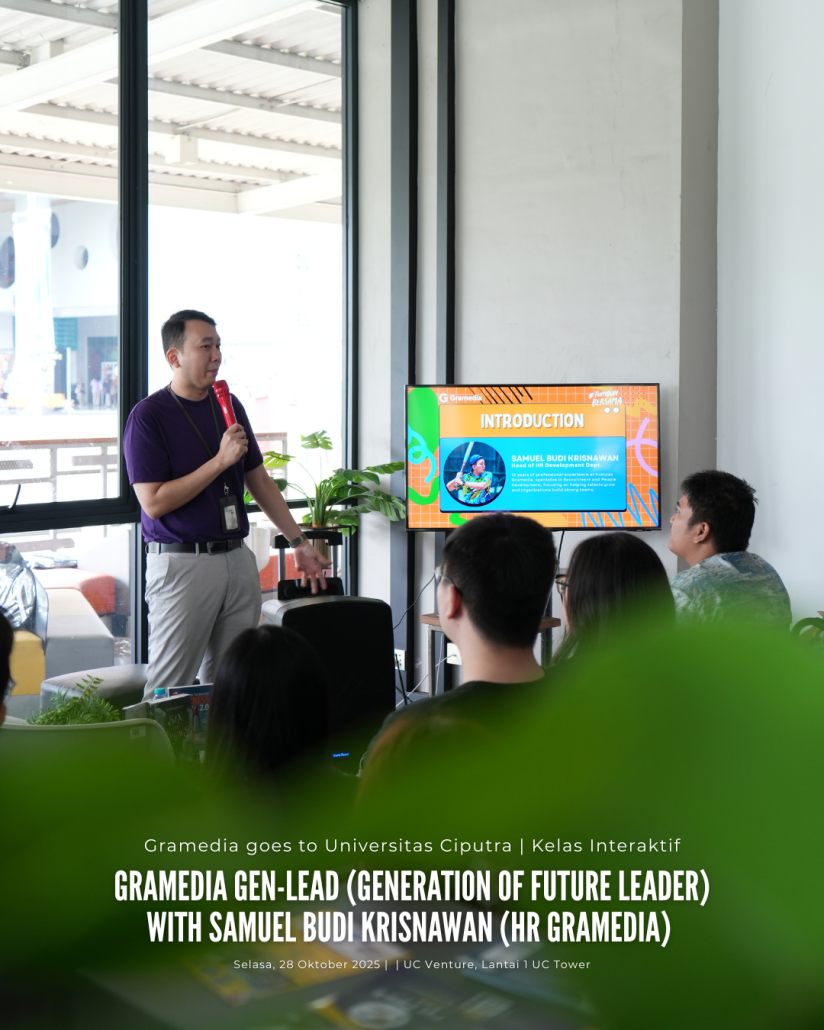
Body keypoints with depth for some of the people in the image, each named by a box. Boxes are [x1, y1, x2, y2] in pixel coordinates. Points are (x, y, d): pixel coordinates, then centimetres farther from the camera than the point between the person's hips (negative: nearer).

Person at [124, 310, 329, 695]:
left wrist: (299, 541, 16)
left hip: (238, 559, 6)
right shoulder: (148, 416, -8)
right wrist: (220, 461, -16)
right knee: (168, 690, -3)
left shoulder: (230, 406, 12)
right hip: (181, 562, -6)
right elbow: (154, 502, -15)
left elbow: (259, 481, 19)